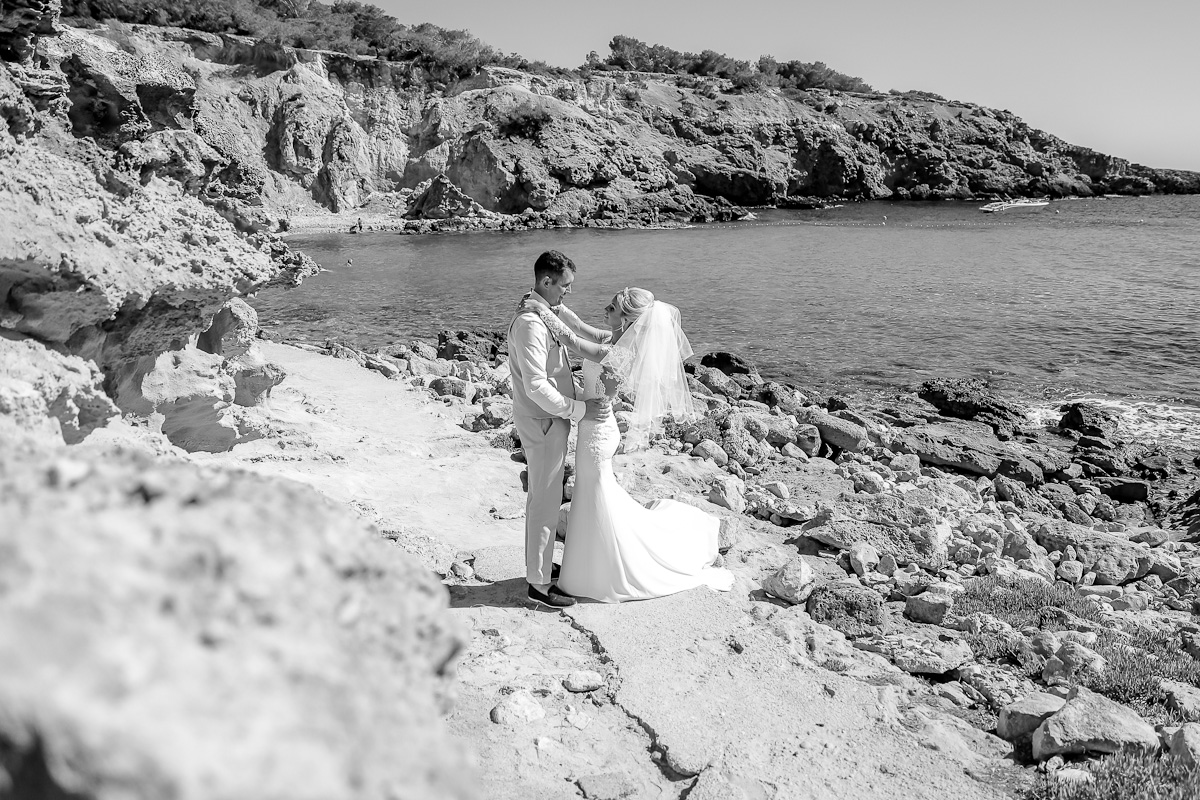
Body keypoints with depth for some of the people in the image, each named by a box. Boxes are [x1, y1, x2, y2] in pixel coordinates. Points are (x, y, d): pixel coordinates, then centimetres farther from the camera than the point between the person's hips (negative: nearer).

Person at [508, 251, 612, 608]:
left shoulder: (547, 311, 7)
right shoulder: (530, 323, -24)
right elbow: (536, 386, -28)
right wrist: (581, 410, -24)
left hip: (551, 419, 10)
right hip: (543, 423, -10)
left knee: (545, 499, 21)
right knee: (545, 504, 0)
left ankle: (540, 565, 36)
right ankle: (539, 584, 12)